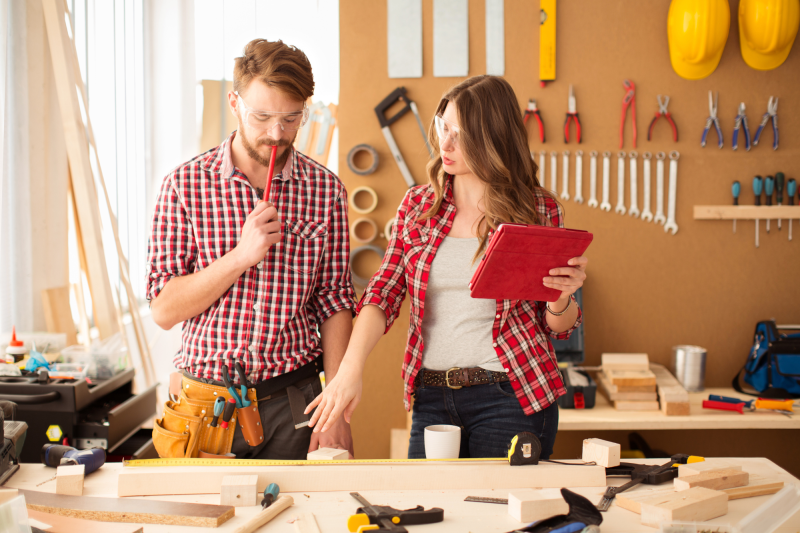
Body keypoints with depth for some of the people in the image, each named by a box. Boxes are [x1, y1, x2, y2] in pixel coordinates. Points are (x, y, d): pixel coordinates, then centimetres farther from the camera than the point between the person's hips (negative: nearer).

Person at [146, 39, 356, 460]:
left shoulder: (325, 189, 0)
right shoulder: (185, 184, -5)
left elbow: (335, 305, 2)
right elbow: (163, 310, -7)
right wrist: (241, 256, -20)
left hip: (294, 406, 1)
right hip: (206, 407, -1)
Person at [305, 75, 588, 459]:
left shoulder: (538, 210, -3)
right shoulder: (418, 204, 5)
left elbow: (557, 327, 3)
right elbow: (383, 293, 0)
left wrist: (562, 296, -20)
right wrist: (350, 370, -14)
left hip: (510, 397, -3)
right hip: (432, 397, 3)